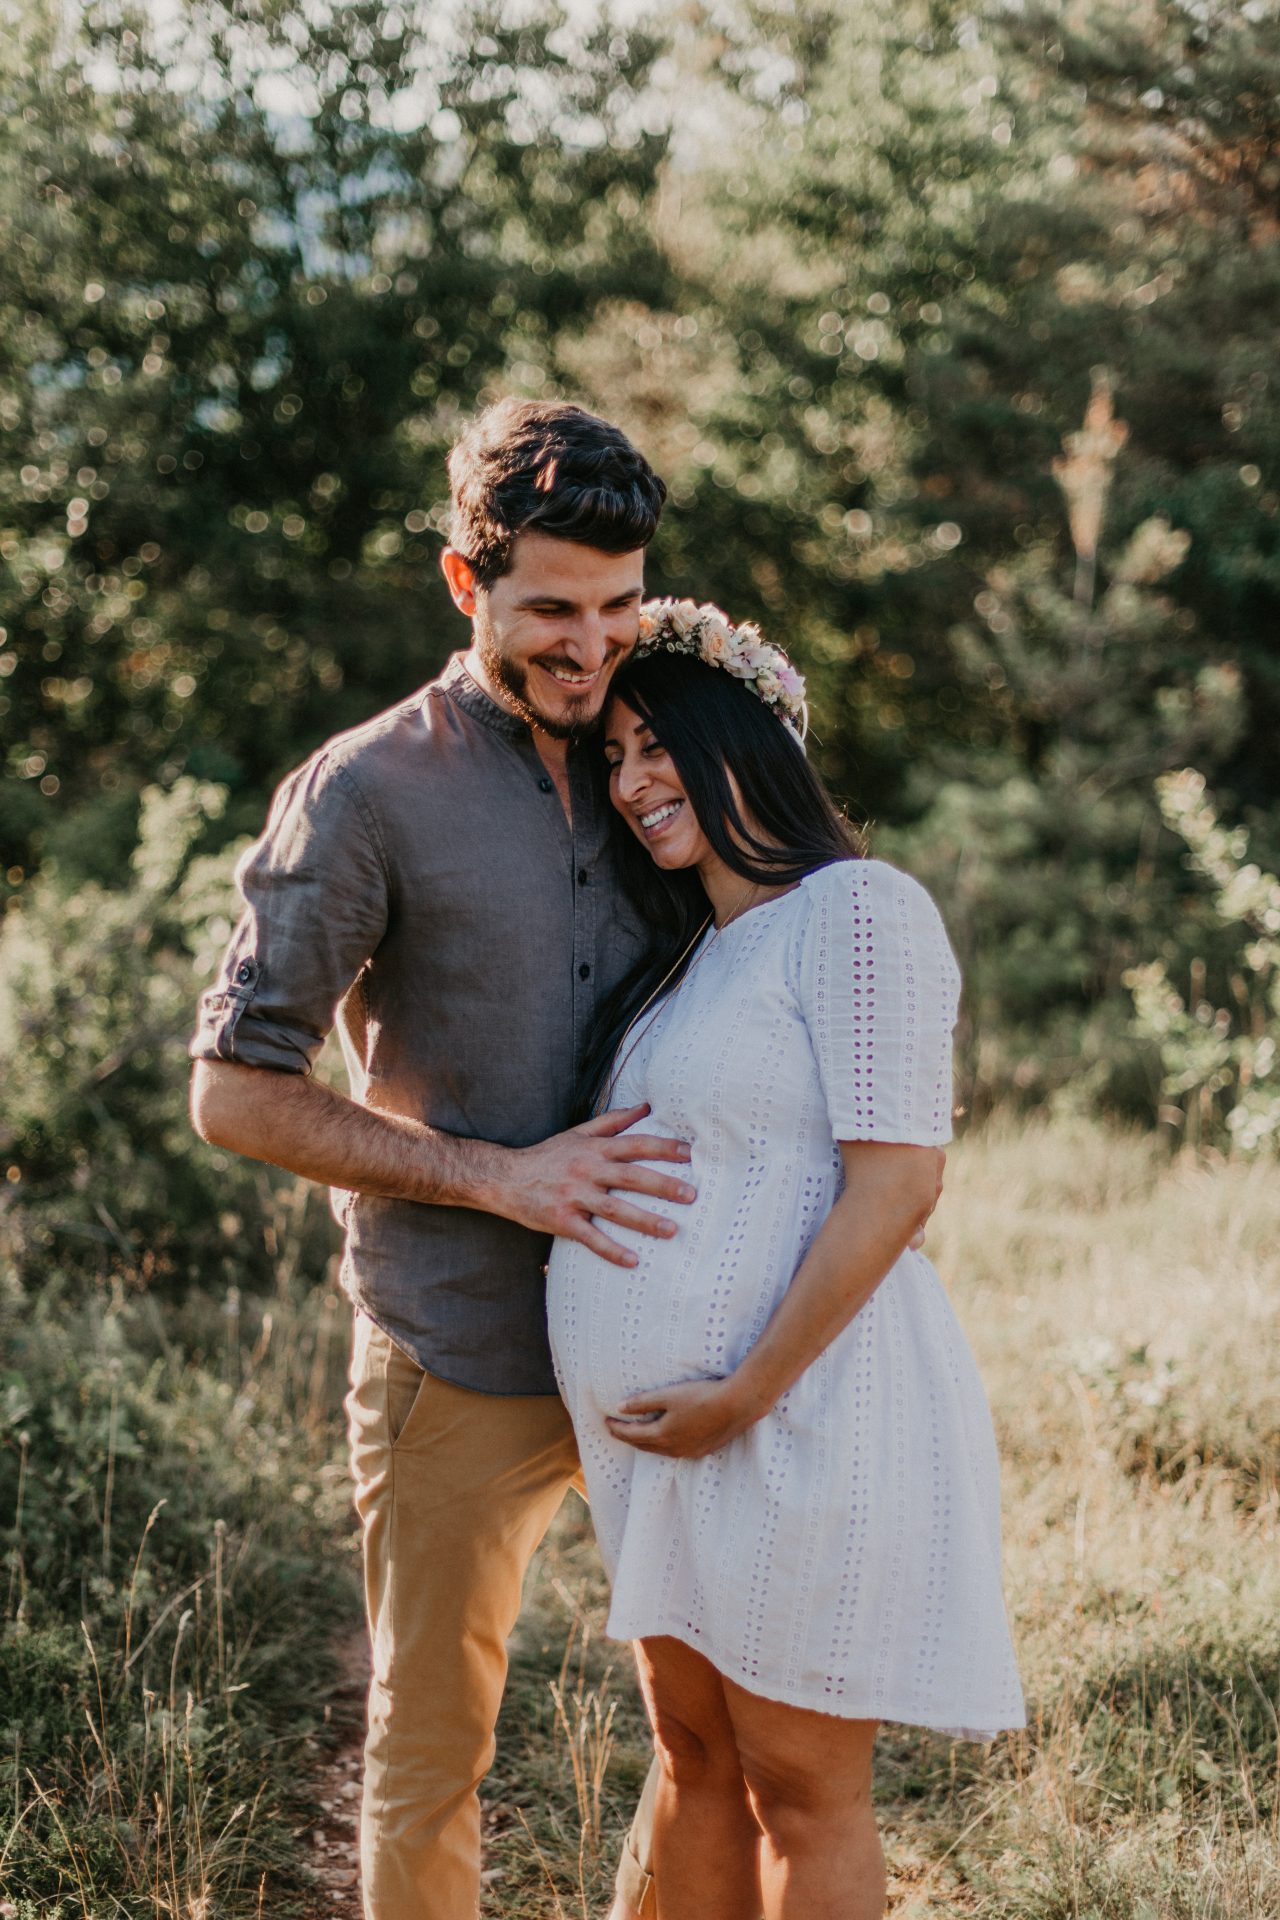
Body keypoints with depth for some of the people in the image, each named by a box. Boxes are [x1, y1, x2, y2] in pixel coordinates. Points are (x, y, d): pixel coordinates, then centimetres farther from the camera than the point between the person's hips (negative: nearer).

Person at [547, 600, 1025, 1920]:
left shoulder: (858, 911, -10)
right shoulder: (683, 957, 16)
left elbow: (894, 1185, -17)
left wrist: (742, 1399, -17)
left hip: (801, 1417, -8)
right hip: (661, 1430, 8)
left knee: (799, 1788, 2)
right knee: (692, 1757, 16)